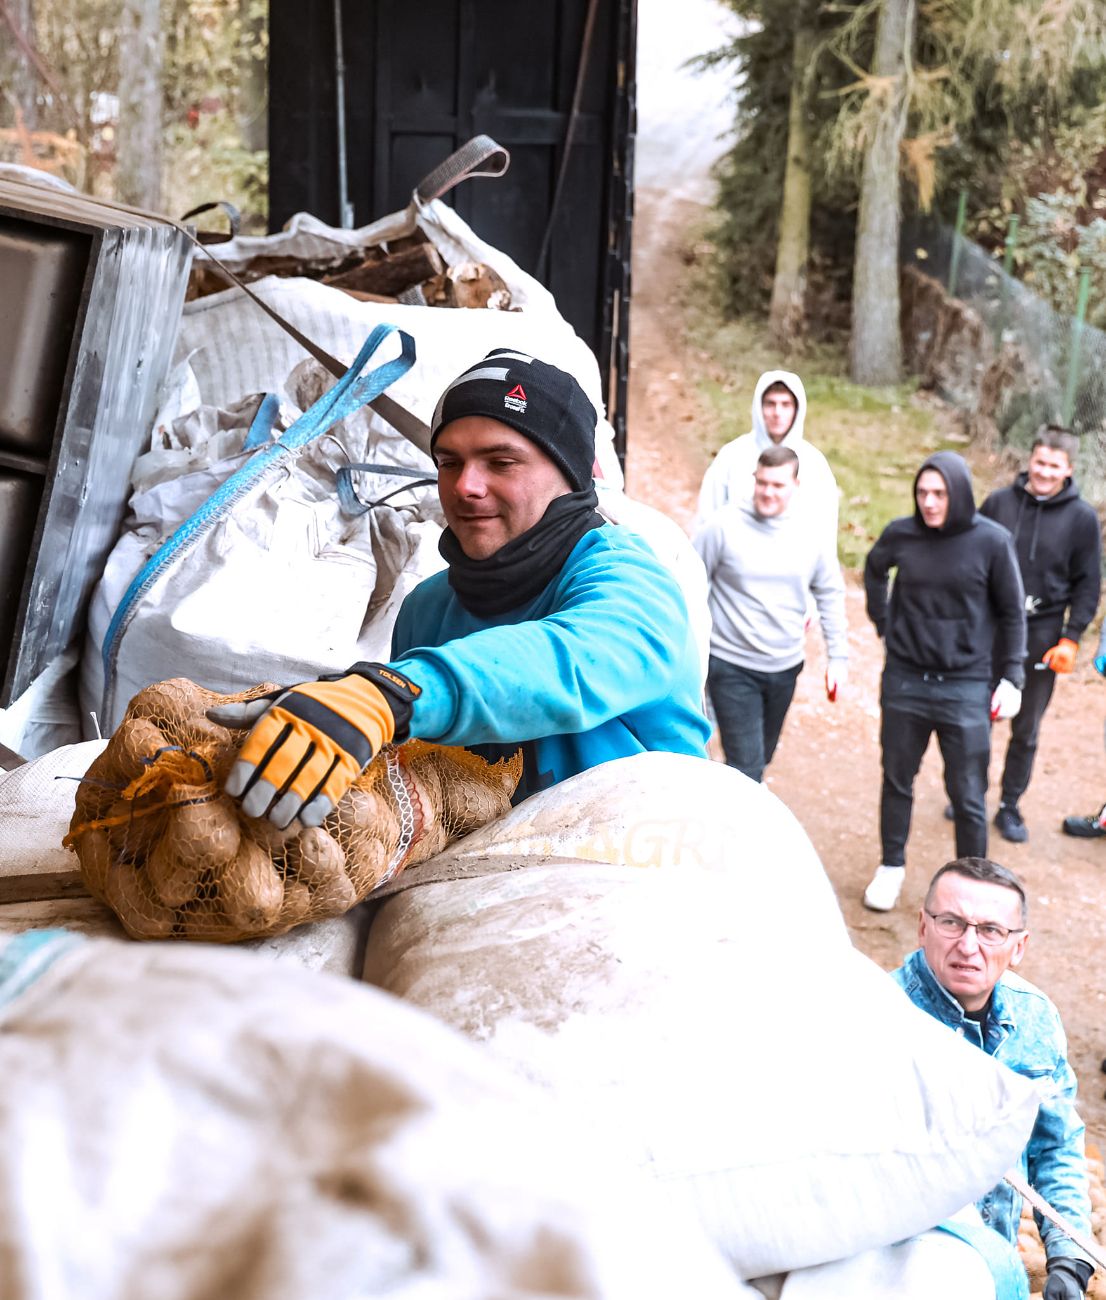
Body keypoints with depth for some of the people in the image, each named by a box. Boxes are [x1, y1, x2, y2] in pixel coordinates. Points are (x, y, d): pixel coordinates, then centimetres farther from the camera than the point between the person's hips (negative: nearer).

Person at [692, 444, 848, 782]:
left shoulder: (810, 536, -1)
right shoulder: (724, 526, -12)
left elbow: (831, 595, 8)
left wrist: (838, 657, 5)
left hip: (785, 668, 5)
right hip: (731, 667, -5)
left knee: (762, 757, 20)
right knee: (746, 767, -11)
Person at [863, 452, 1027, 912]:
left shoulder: (992, 541, -11)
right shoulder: (900, 534, -5)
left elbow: (1012, 613, -1)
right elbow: (873, 570, 18)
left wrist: (1012, 676, -4)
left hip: (965, 688, -2)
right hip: (904, 681, 3)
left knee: (968, 797, 3)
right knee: (897, 781, 15)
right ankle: (891, 868, 33)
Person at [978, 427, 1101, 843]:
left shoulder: (1081, 518, -4)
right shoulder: (999, 502, -1)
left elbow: (1088, 585, 0)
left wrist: (1071, 639, -7)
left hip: (1040, 637, -1)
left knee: (1026, 730, 9)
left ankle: (1010, 807, 23)